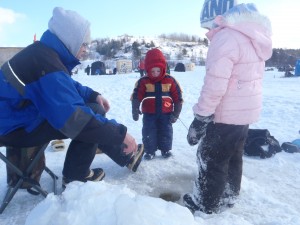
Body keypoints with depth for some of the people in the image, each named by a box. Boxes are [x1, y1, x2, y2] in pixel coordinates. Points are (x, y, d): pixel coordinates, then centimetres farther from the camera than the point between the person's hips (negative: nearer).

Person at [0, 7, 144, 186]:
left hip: (23, 116, 10)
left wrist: (94, 95, -1)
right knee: (93, 113, -17)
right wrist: (119, 132, -30)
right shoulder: (49, 66, -29)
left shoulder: (45, 52, 3)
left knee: (91, 107, 10)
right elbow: (75, 118, -35)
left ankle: (126, 156, 17)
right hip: (16, 128, -10)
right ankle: (75, 176, -2)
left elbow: (69, 86, 15)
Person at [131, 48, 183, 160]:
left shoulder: (170, 80, -7)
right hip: (149, 113, 0)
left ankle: (166, 149, 28)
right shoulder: (143, 81, -9)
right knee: (149, 133, 4)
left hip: (165, 113, 1)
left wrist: (176, 113, -1)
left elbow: (178, 97, -2)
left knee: (166, 132, 10)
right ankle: (149, 151, 20)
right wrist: (135, 111, -9)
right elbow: (136, 97, -7)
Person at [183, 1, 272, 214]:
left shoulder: (226, 36, -19)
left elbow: (215, 84, -25)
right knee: (233, 156, 20)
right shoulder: (253, 34, 12)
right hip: (246, 111, 10)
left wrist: (201, 117, -21)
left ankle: (206, 203, 22)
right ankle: (228, 196, 37)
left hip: (227, 114, -9)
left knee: (211, 158, 5)